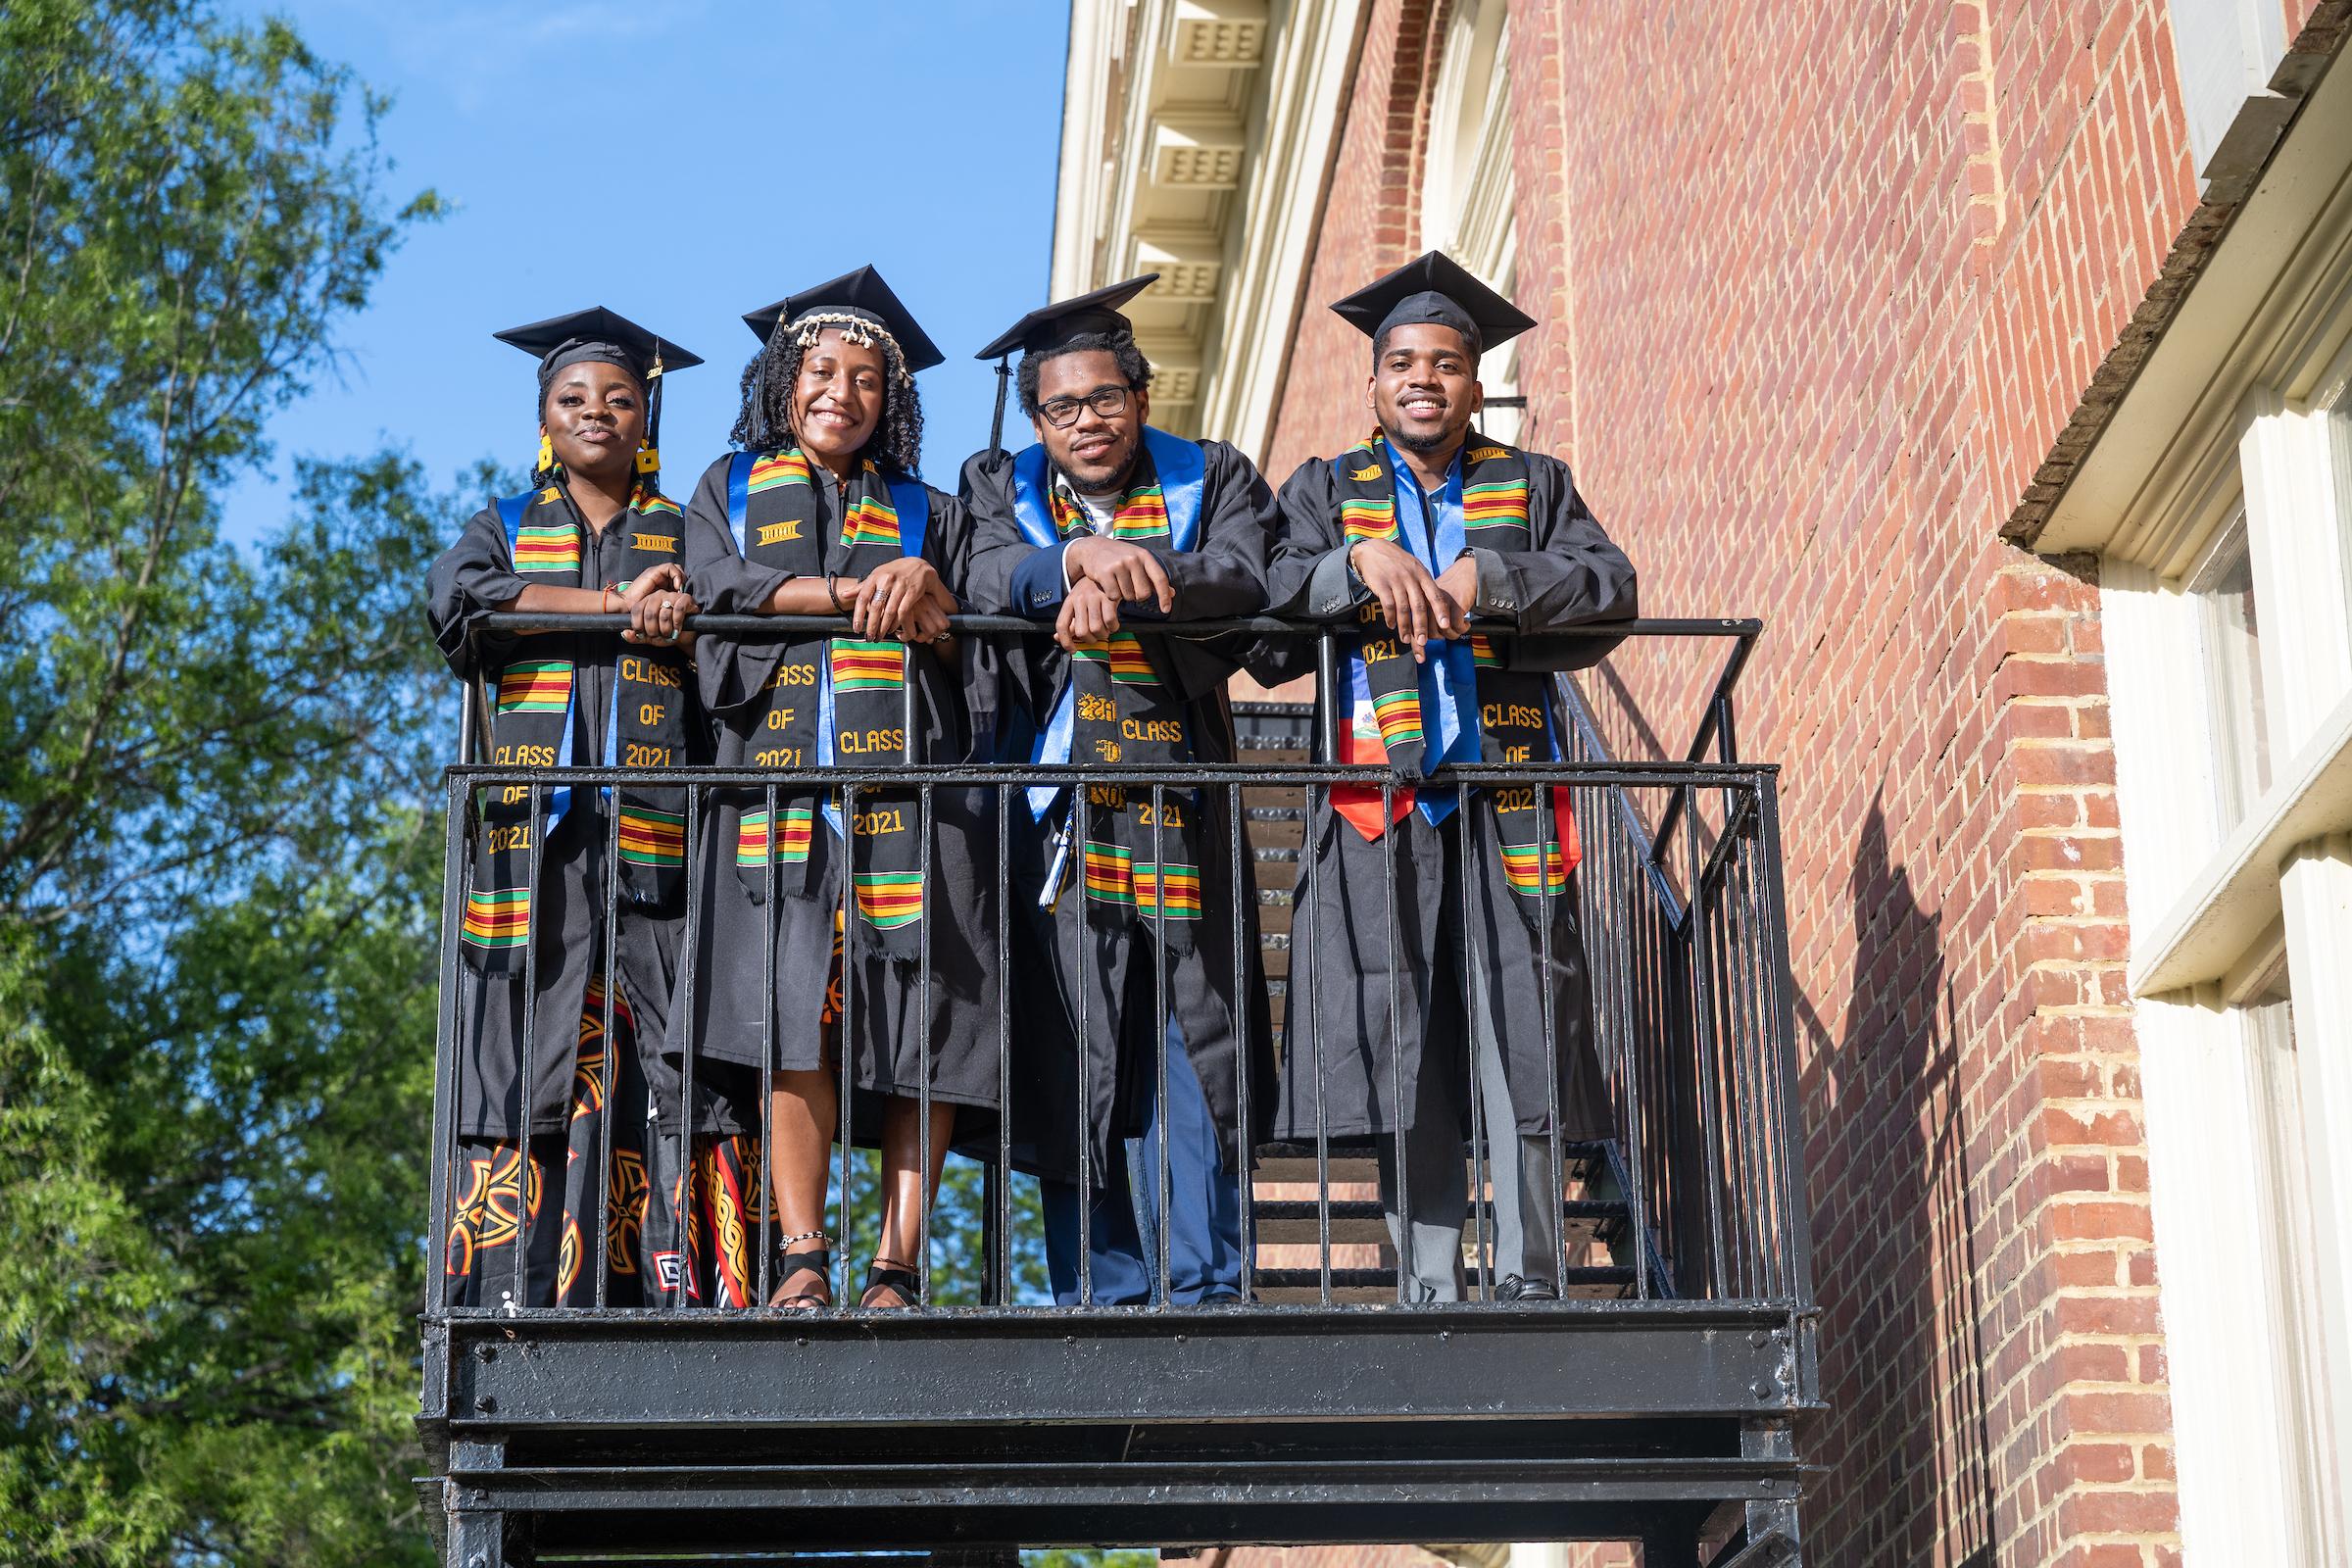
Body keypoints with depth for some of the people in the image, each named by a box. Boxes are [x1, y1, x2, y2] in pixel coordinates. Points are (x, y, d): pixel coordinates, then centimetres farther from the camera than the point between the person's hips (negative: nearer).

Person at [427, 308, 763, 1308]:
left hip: (655, 838, 0)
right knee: (524, 1064, -8)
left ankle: (675, 1288, -13)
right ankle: (508, 1291, -9)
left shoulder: (687, 536, 20)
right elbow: (457, 602, -3)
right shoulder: (506, 528, 19)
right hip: (533, 835, 0)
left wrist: (679, 624, -14)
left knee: (669, 1066, -10)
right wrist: (621, 606, -6)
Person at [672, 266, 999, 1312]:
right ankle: (801, 1261, -15)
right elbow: (721, 584, 1)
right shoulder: (731, 490, 21)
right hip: (780, 779, -1)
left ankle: (899, 1266, -9)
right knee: (791, 1008, -16)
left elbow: (968, 645, 12)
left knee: (917, 1021, -10)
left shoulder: (923, 511, 23)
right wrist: (858, 593, -7)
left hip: (909, 783, 1)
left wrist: (925, 591, -8)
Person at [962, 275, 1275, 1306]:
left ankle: (1204, 1288, 0)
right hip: (1058, 814, 0)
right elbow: (992, 580, -8)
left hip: (1182, 808, 0)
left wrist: (1120, 582, -22)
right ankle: (1097, 1294, 2)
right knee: (1076, 1059, -2)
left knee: (1194, 1054, -4)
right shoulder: (1001, 489, 14)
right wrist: (1084, 557, -27)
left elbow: (1242, 581, -8)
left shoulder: (1212, 479, 12)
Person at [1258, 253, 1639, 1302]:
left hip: (1506, 804, 0)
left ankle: (1530, 1283, -3)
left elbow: (1609, 585, -1)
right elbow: (1271, 588, -1)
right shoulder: (1326, 490, 16)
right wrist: (1360, 560, -18)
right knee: (1403, 1049, -3)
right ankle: (1427, 1288, 1)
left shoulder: (1532, 485, 16)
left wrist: (1481, 576, -14)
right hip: (1379, 809, 0)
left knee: (1520, 1043, -6)